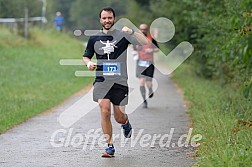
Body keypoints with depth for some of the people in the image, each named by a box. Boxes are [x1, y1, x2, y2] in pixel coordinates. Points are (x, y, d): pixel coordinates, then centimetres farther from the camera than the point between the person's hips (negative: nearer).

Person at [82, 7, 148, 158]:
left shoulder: (122, 35, 0)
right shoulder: (94, 38, 8)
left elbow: (145, 42, -12)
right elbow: (86, 56, 22)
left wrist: (132, 32, -27)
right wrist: (89, 63, 0)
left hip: (120, 82, -1)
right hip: (102, 81, 1)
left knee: (119, 117, 3)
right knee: (105, 111, -18)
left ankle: (125, 122, 42)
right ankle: (110, 146, -8)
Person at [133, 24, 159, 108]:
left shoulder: (151, 39, -1)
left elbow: (158, 49, 7)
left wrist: (152, 50, -14)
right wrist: (135, 53, -2)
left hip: (149, 63, -1)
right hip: (140, 63, 1)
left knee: (148, 83, -3)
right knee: (141, 82, -11)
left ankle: (150, 91, 35)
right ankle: (144, 101, 1)